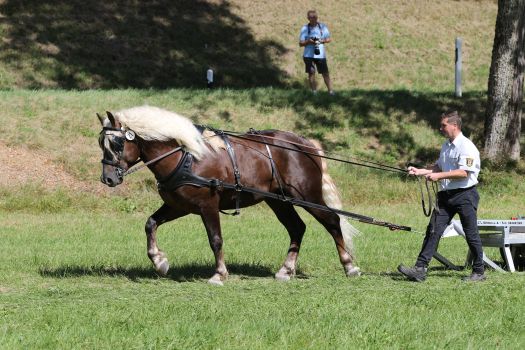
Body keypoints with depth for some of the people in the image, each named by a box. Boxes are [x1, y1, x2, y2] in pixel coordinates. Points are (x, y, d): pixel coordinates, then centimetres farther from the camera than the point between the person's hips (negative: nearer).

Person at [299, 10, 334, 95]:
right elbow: (301, 43, 2)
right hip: (308, 55, 0)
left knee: (325, 73, -2)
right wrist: (308, 41, -17)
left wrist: (322, 41, -10)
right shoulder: (305, 28, 2)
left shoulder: (322, 27, 6)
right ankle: (314, 92, 8)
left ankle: (330, 91, 2)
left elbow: (329, 39, 11)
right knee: (311, 73, 1)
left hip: (320, 54, 0)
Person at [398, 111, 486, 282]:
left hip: (465, 195, -8)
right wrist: (420, 171, 11)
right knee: (433, 230, -2)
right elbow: (439, 166, 23)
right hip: (446, 195, 8)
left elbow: (463, 172, -22)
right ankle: (420, 269, -8)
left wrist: (439, 176, -20)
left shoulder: (466, 146, -14)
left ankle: (479, 272, 16)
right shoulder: (446, 146, 15)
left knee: (471, 234, 2)